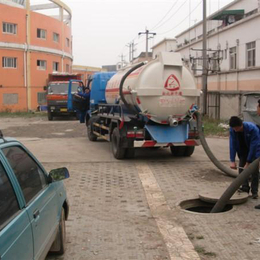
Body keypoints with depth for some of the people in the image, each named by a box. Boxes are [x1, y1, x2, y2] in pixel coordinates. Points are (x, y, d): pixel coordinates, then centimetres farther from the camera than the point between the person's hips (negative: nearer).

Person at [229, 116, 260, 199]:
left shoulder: (252, 128, -34)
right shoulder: (232, 130, -21)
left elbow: (253, 146, -32)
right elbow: (232, 145, -19)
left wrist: (248, 162, -31)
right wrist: (232, 161, -25)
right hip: (243, 151, 5)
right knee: (241, 168, -2)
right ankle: (245, 187, 9)